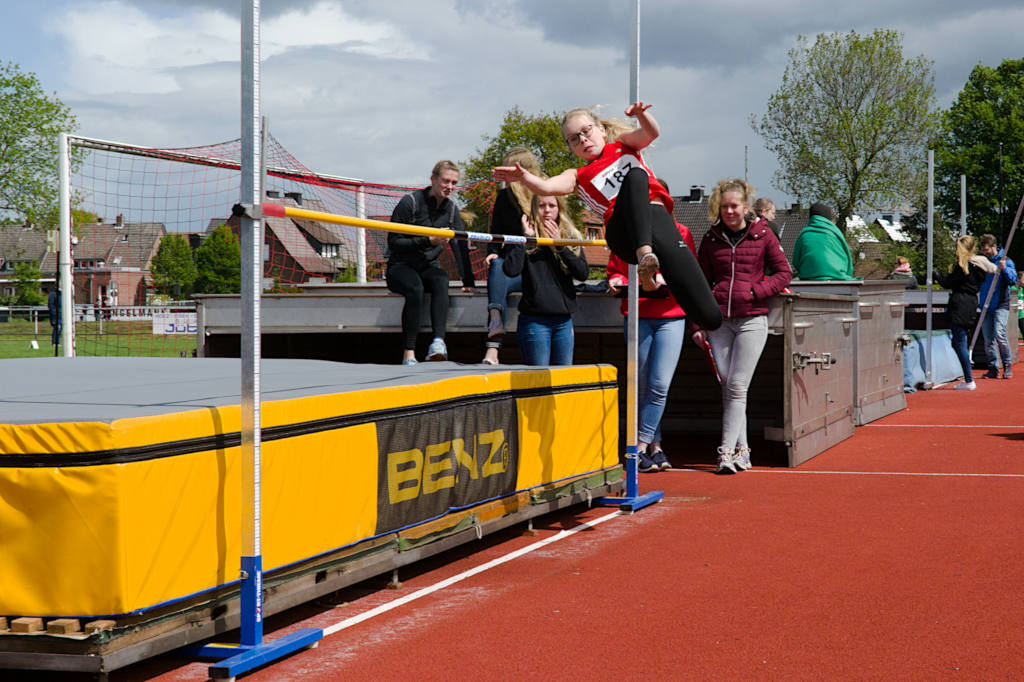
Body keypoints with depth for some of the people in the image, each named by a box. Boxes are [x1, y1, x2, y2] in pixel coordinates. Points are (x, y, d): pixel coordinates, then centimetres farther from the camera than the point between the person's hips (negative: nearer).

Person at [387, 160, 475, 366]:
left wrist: (468, 281, -5)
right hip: (401, 266, -4)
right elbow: (393, 243, -10)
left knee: (441, 281, -32)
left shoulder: (451, 208, 7)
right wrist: (428, 241, -20)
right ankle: (408, 353, -40)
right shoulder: (411, 202, -10)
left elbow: (460, 245, 5)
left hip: (429, 267, 4)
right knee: (415, 287, -37)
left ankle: (438, 341, -49)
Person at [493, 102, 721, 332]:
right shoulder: (579, 177, 25)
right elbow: (547, 187, 4)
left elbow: (651, 133, 10)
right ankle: (644, 254, -42)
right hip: (622, 235, -1)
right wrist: (524, 178, -17)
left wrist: (640, 113, -13)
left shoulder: (623, 145, 30)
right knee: (634, 177, -33)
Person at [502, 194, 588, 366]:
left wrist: (560, 245, -8)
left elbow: (583, 273, -2)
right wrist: (525, 237, -10)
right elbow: (511, 270, -15)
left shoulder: (571, 237, 11)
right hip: (534, 321, -4)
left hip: (564, 321, 4)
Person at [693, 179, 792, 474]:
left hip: (752, 319, -3)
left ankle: (727, 450, -8)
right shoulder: (711, 239, 10)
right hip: (719, 321, 3)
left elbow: (784, 273, 5)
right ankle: (741, 448, 11)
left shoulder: (762, 234, 3)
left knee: (737, 386, -8)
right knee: (726, 385, 2)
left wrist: (754, 291, -8)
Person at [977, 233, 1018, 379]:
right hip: (985, 305, 5)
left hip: (1001, 304, -5)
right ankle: (993, 368, 9)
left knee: (999, 334, -18)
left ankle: (1008, 364, -5)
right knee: (988, 339, 2)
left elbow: (1013, 280, -10)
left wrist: (1004, 269, -25)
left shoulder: (1006, 261, -1)